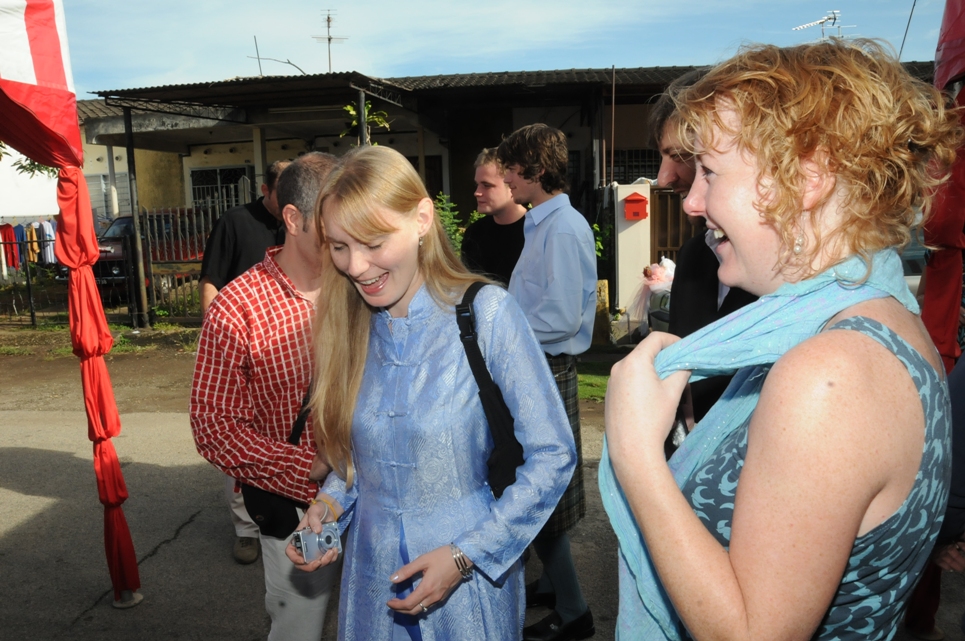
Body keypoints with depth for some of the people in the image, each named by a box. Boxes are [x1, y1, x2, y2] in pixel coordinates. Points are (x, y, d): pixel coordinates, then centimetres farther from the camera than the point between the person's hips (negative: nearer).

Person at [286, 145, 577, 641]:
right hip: (374, 582, 4)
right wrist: (330, 503, -9)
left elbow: (552, 456, -15)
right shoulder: (347, 325, -3)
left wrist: (467, 554, -18)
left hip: (470, 587, -4)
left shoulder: (486, 313, -18)